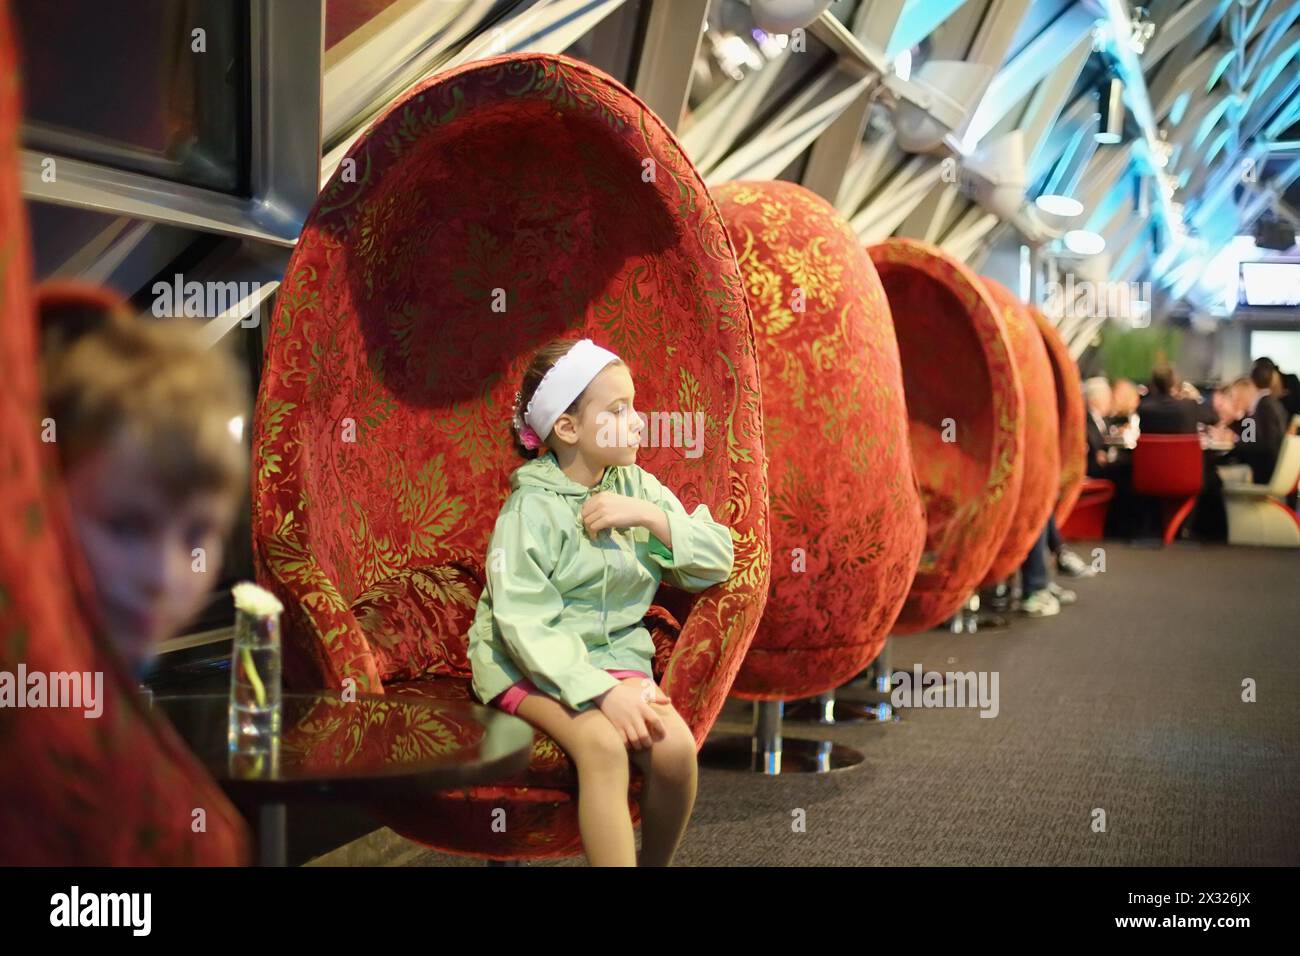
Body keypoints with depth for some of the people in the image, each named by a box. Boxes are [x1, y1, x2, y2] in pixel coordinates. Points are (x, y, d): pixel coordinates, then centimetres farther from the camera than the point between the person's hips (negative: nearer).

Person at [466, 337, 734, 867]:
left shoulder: (637, 486, 7)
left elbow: (717, 561, 4)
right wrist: (604, 690, -29)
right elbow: (526, 623, -19)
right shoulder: (530, 508, -10)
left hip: (613, 652, 5)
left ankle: (654, 862, 1)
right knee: (603, 744, -33)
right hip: (533, 663, -5)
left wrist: (650, 516, -12)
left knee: (675, 746, -23)